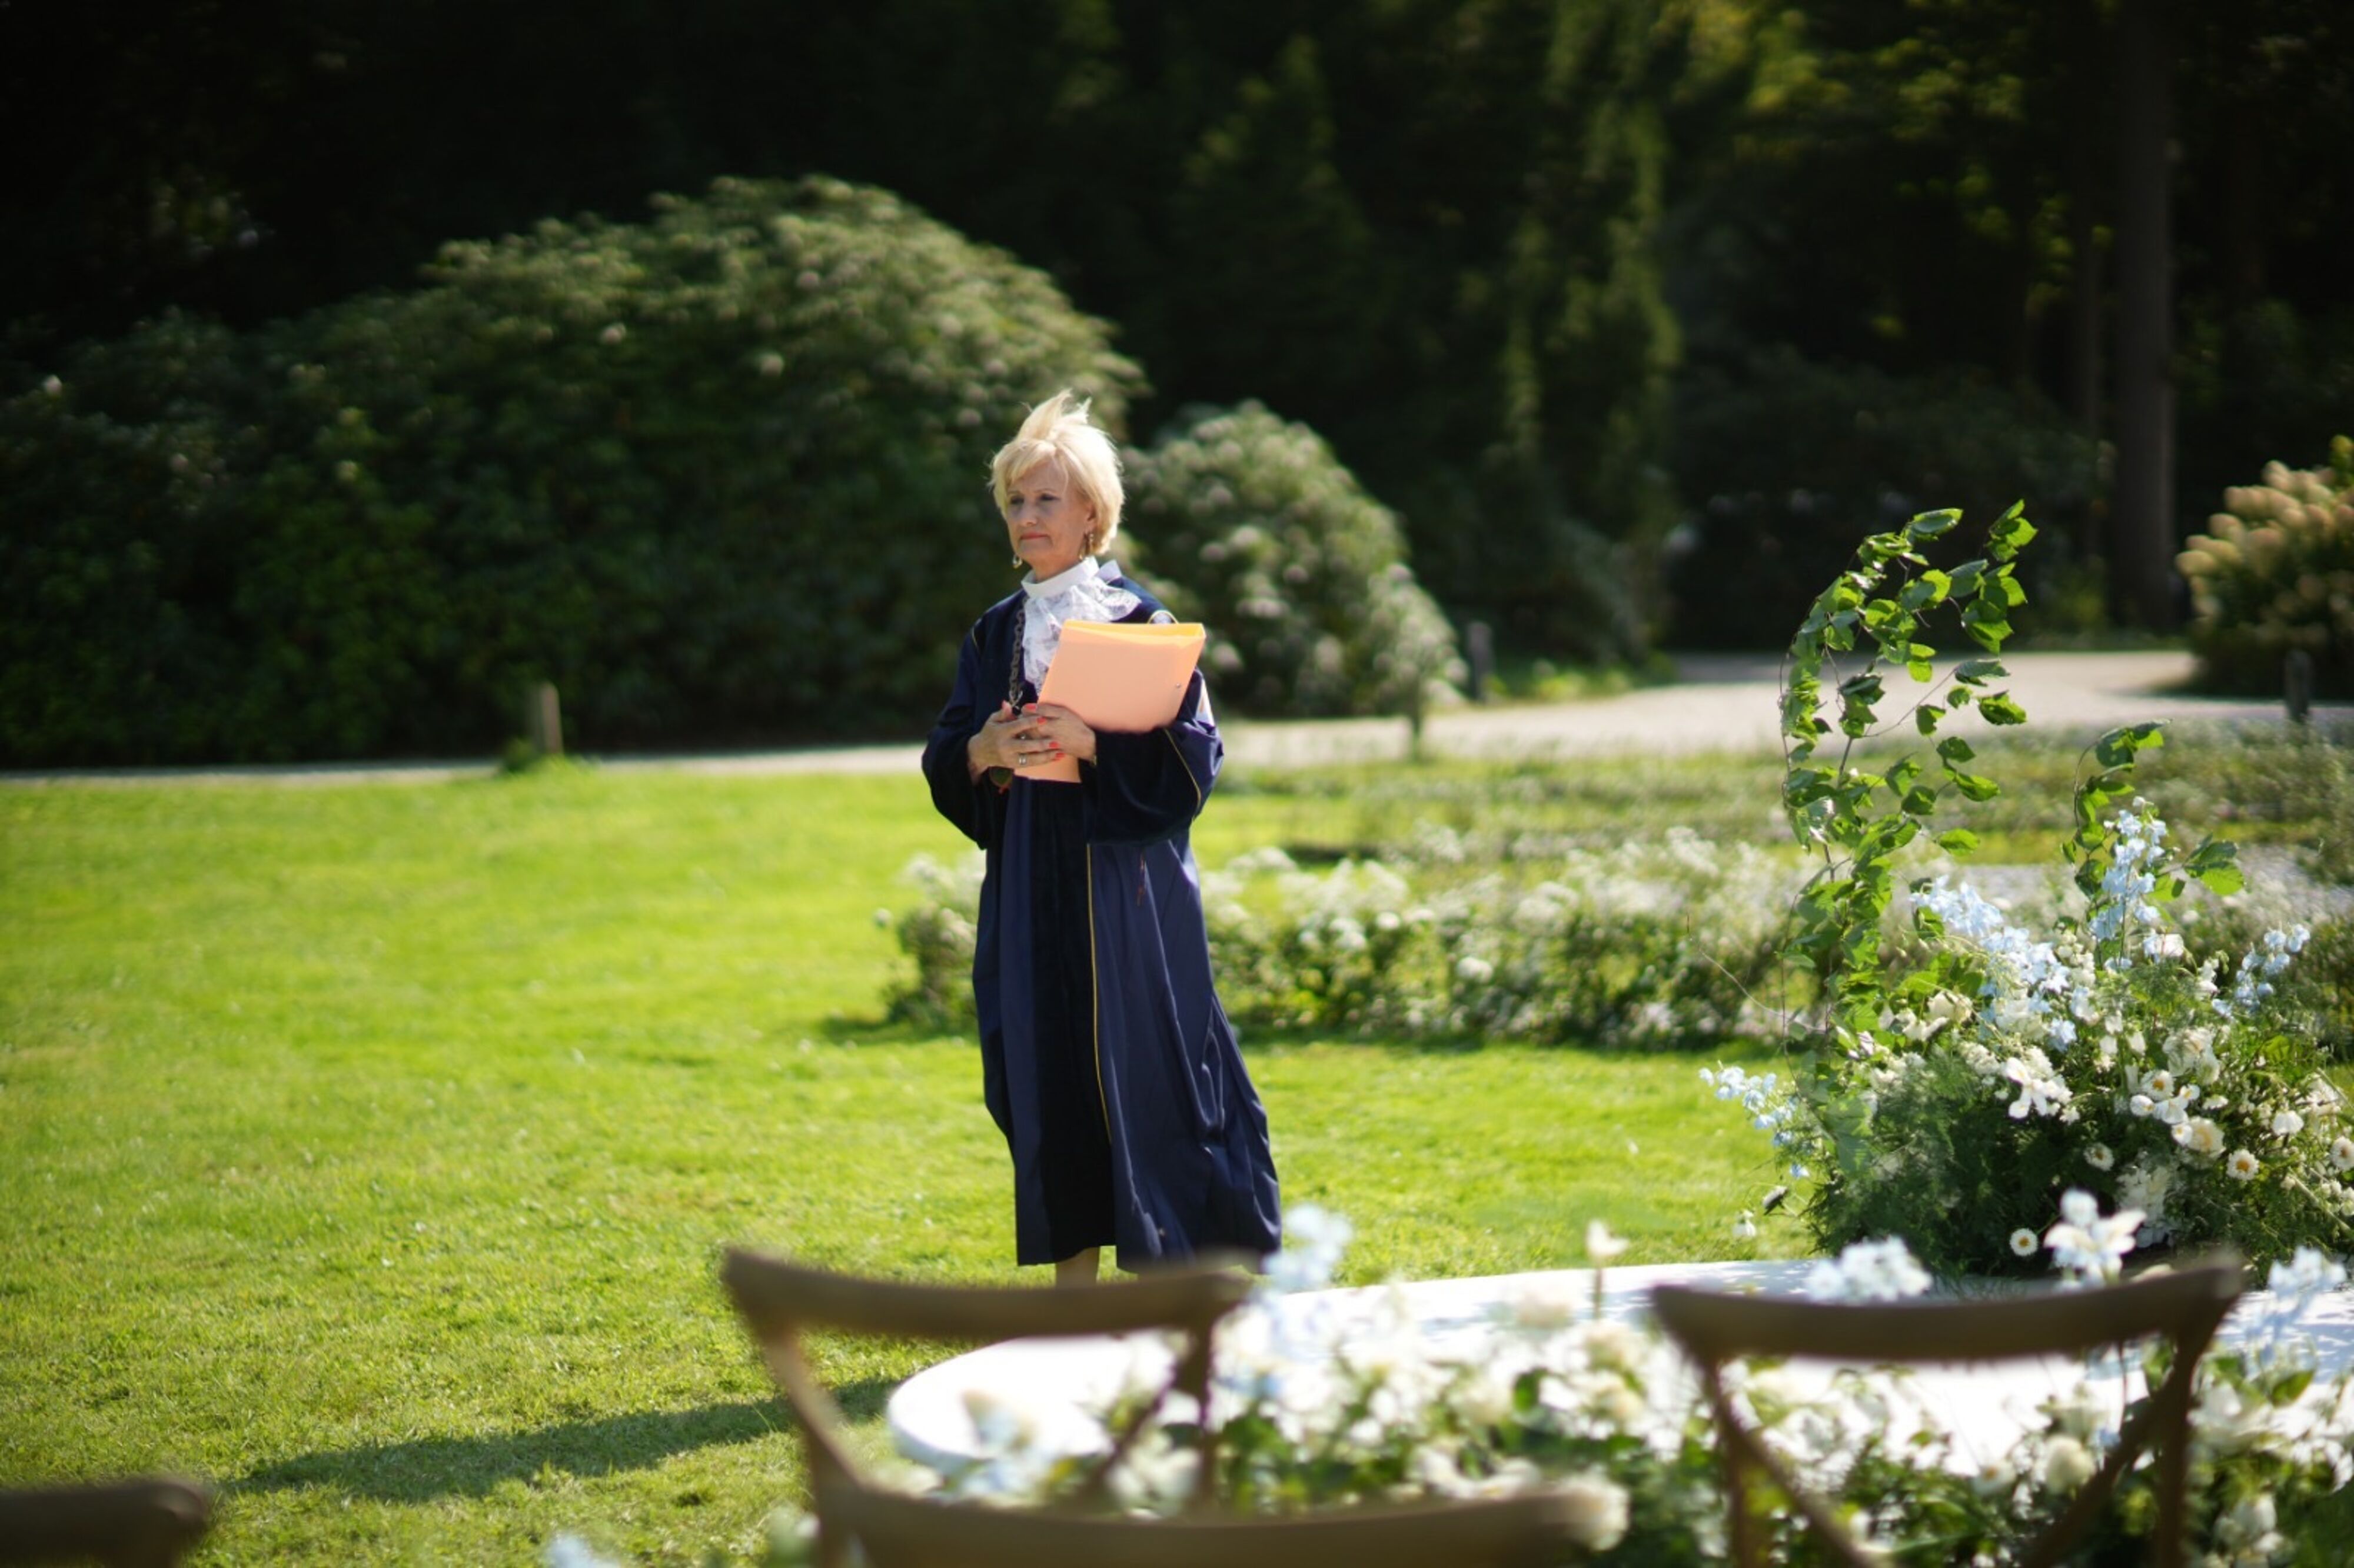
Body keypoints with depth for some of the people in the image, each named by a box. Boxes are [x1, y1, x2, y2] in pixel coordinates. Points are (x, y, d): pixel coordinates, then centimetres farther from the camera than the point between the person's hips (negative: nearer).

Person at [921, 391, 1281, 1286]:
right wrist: (982, 755, -9)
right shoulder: (996, 634, 12)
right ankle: (1074, 1283, 14)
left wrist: (1091, 744, -21)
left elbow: (1192, 754, -9)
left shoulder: (1138, 621, -3)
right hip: (1028, 886, 5)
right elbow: (945, 763, 12)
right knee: (1046, 1077, 5)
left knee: (1139, 1070, -4)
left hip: (1123, 880, -5)